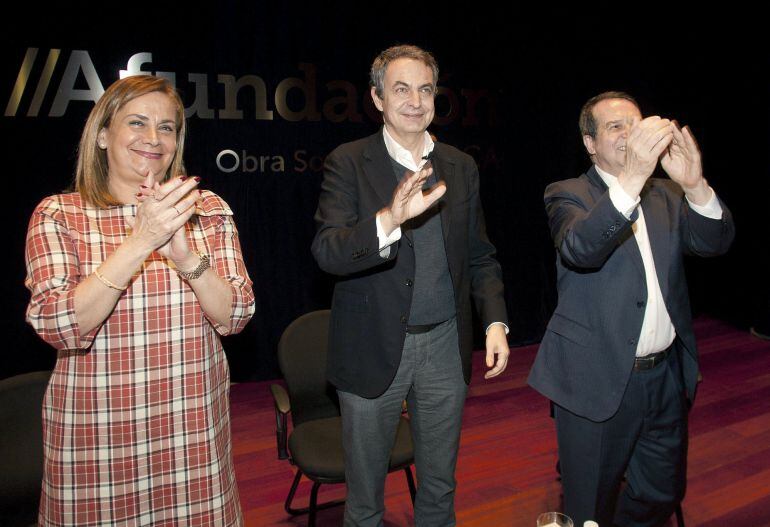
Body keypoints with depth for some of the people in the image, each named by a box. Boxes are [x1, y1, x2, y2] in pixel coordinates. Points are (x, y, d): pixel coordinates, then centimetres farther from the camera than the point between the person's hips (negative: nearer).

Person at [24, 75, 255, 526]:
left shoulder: (208, 209, 1)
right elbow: (59, 327, -15)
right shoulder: (57, 215, -3)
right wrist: (139, 241, -25)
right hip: (96, 434, -1)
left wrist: (185, 255, -22)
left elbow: (236, 316, -5)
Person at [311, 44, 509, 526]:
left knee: (440, 484, 22)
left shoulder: (461, 167, 5)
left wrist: (496, 321, -3)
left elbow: (479, 255, 10)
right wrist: (388, 219, -39)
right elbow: (328, 252, -21)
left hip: (445, 345, 4)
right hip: (374, 348, -3)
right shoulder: (349, 163, -8)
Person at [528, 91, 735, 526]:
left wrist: (694, 185, -26)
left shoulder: (666, 195, 8)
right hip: (600, 379, -5)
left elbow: (716, 242, -7)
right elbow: (580, 250, -27)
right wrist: (632, 177, -40)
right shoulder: (569, 195, -7)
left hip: (667, 375, 5)